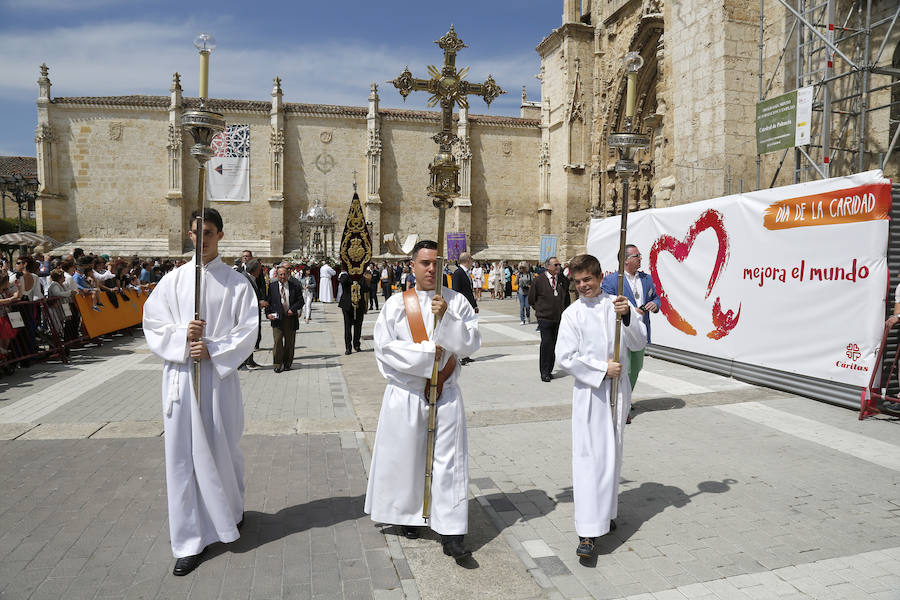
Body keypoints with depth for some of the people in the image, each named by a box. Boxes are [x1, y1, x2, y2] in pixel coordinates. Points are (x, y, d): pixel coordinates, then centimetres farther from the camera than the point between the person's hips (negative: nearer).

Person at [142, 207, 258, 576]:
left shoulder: (236, 282, 0)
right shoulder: (173, 280, 6)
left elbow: (247, 331, -3)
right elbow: (153, 324, 3)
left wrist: (213, 350, -15)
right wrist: (181, 337, -14)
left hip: (219, 376, -1)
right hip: (180, 376, 2)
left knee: (221, 448, 9)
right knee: (183, 455, 3)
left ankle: (232, 509, 39)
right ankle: (190, 541, 14)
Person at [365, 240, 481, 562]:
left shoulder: (457, 302, 2)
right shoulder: (397, 303, -1)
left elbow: (472, 342, -6)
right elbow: (384, 346, -10)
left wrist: (447, 318, -19)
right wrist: (428, 351, -14)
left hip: (446, 394, 1)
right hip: (406, 393, 0)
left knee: (449, 460, 1)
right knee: (406, 456, 10)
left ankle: (451, 533, 8)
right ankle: (407, 515, 33)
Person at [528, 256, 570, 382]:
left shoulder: (563, 280, 7)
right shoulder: (538, 280, -4)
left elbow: (566, 297, 20)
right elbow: (531, 299, 6)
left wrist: (564, 311, 14)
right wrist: (540, 310, 6)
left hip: (560, 318, 4)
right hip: (544, 318, -4)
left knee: (554, 344, 7)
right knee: (546, 343, -11)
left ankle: (549, 370, 19)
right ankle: (544, 372, -1)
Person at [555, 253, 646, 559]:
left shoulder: (618, 304, 3)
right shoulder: (573, 314, -4)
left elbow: (639, 342, 1)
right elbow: (565, 357, -9)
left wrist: (628, 316, -16)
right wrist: (602, 369, -13)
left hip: (617, 388, 3)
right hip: (588, 391, -3)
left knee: (612, 452, 15)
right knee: (588, 456, -7)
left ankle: (605, 511, 35)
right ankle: (588, 532, -4)